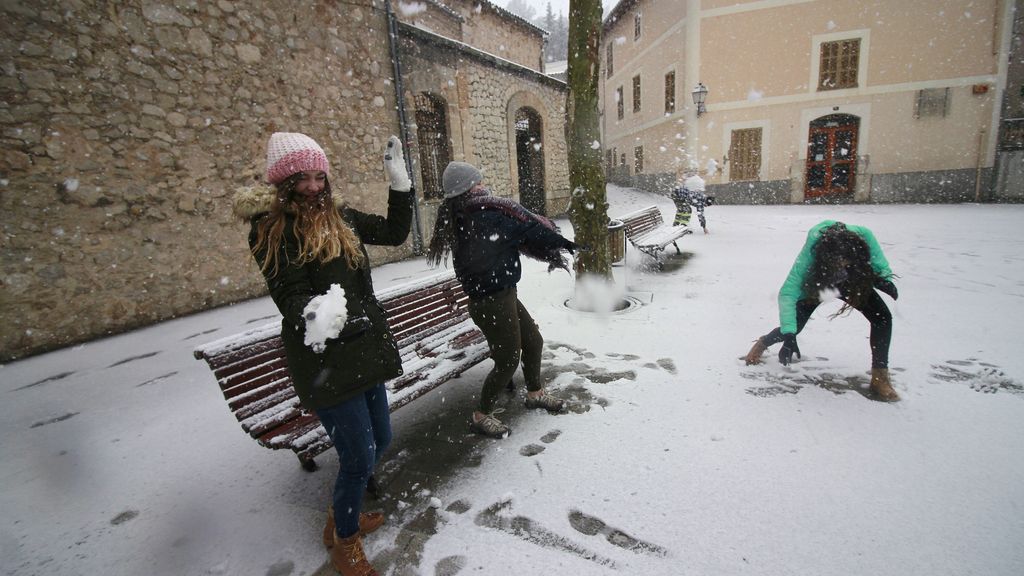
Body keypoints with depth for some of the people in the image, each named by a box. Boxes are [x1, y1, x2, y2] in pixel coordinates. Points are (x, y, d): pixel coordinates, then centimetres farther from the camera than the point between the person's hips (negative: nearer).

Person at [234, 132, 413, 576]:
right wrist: (314, 313, -39)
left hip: (366, 348, 7)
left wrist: (399, 183, 9)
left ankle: (343, 513, 47)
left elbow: (395, 233, 15)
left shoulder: (339, 216, 8)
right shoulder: (271, 227, -9)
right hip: (324, 360, -7)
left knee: (379, 440, 19)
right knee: (359, 458, 1)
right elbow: (289, 295, -17)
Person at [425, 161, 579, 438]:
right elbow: (529, 228, -14)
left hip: (501, 297, 9)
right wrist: (557, 241, 2)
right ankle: (482, 416, 24)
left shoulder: (459, 219, 6)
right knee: (508, 359, 7)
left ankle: (535, 393, 42)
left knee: (533, 341, 21)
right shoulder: (489, 213, -19)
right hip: (494, 302, -9)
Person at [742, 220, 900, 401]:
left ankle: (880, 377, -1)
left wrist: (886, 282, -35)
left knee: (883, 318, -17)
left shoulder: (864, 237, -35)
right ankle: (763, 343, 26)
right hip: (815, 282, -2)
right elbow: (787, 293, -42)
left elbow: (881, 268, -13)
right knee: (792, 327, -8)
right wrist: (788, 335, -49)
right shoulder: (811, 250, -41)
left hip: (854, 282, 2)